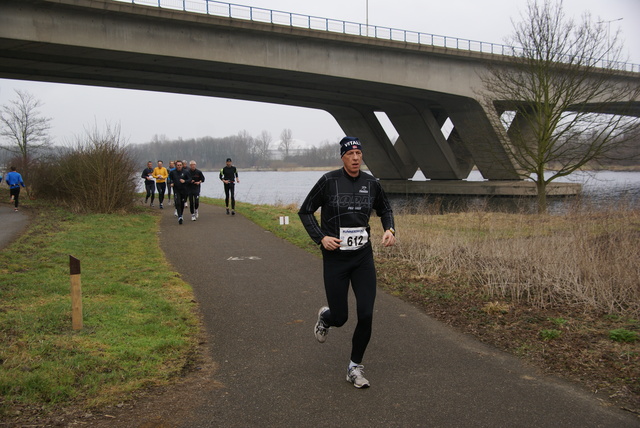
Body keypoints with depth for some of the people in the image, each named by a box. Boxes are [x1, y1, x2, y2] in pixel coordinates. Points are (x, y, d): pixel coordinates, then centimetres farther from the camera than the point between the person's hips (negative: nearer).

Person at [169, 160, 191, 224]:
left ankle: (181, 215, 30)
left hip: (184, 190, 0)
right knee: (177, 203, -14)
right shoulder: (173, 172, 3)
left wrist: (184, 181, -17)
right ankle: (179, 217, -20)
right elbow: (170, 178, 22)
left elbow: (190, 179, -1)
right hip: (176, 190, 0)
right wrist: (171, 183, 7)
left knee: (182, 204, 10)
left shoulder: (185, 172, -1)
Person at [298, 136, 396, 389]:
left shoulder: (371, 183, 1)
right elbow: (305, 211, 0)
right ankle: (325, 316, 43)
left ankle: (355, 368, 15)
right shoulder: (329, 181, -9)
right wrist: (321, 238, -12)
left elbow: (385, 209, 20)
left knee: (366, 315, -5)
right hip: (335, 257, -3)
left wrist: (389, 229, 0)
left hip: (363, 257, 3)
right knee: (340, 317, 3)